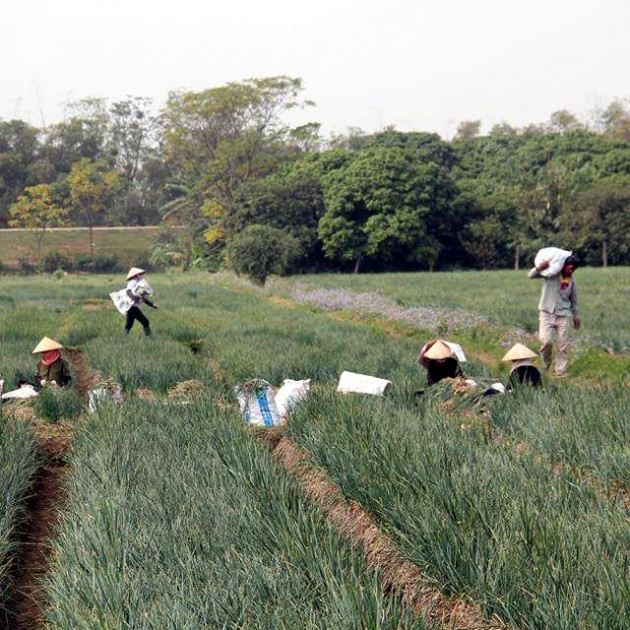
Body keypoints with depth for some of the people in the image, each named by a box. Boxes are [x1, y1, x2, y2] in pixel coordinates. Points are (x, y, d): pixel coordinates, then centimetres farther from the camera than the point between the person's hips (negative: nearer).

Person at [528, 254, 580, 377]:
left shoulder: (571, 281, 8)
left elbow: (574, 301, 18)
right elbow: (531, 275, -7)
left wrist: (576, 317, 20)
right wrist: (540, 267, -25)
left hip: (563, 315, 3)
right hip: (547, 313, -3)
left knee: (562, 345, -1)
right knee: (545, 340, -17)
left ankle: (561, 372, 6)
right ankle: (546, 363, 10)